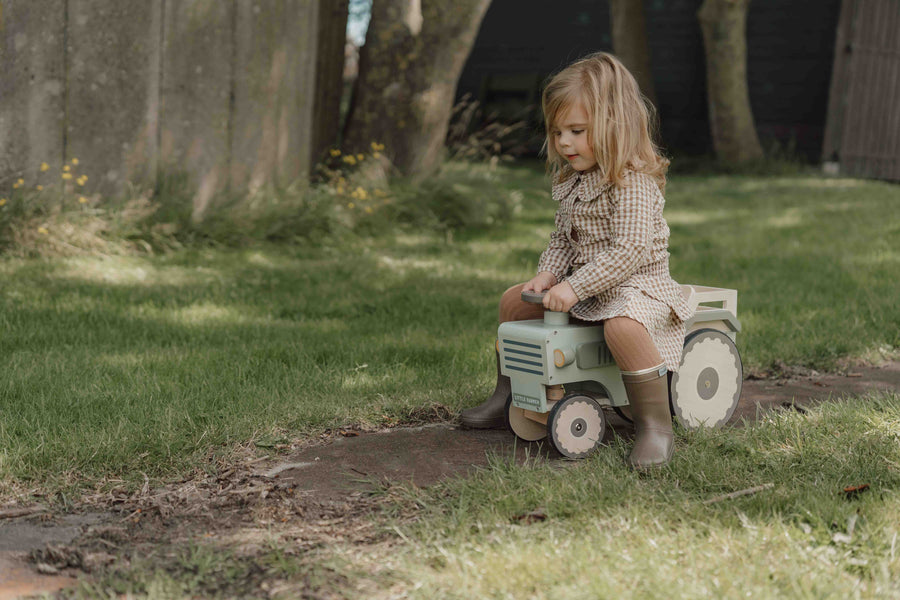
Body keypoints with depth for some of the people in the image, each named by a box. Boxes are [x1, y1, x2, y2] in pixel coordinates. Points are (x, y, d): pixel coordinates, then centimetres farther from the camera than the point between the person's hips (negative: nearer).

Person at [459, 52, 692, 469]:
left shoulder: (633, 182, -20)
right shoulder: (570, 180, 9)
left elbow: (628, 252, -28)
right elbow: (562, 239, 16)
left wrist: (574, 287, -30)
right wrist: (547, 274, -4)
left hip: (636, 283, -9)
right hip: (580, 282, 9)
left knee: (622, 325, -40)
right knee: (515, 300, 11)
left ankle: (656, 427, -30)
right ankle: (507, 396, 23)